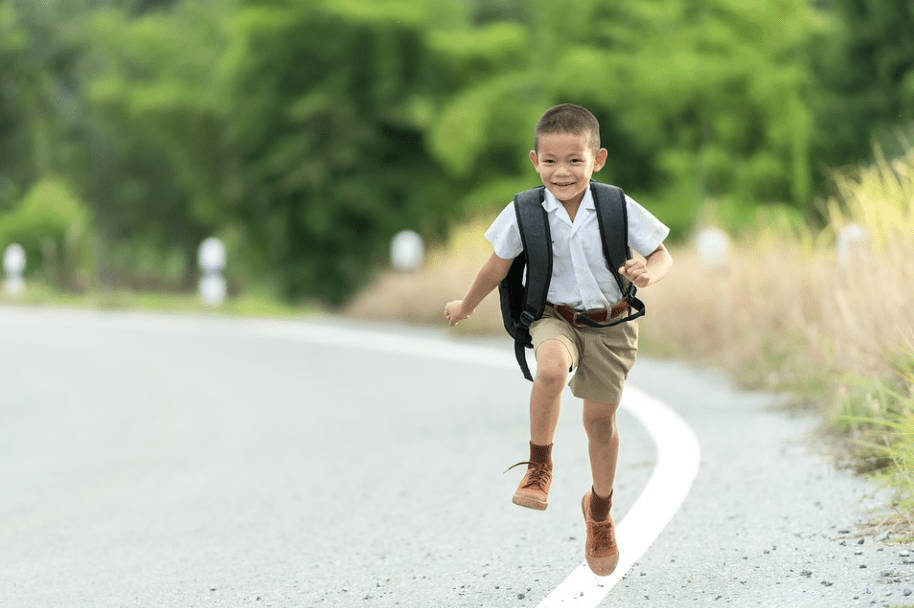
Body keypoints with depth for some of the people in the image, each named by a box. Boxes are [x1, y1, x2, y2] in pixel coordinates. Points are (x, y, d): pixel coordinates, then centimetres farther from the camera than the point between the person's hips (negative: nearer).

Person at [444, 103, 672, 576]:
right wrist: (466, 306, 17)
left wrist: (649, 273, -27)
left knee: (601, 419, 11)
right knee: (552, 368, -36)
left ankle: (599, 509, 37)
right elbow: (498, 266, 4)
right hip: (554, 318, -1)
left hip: (610, 324, 1)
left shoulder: (620, 209, -13)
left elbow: (661, 255, -3)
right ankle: (539, 467, -15)